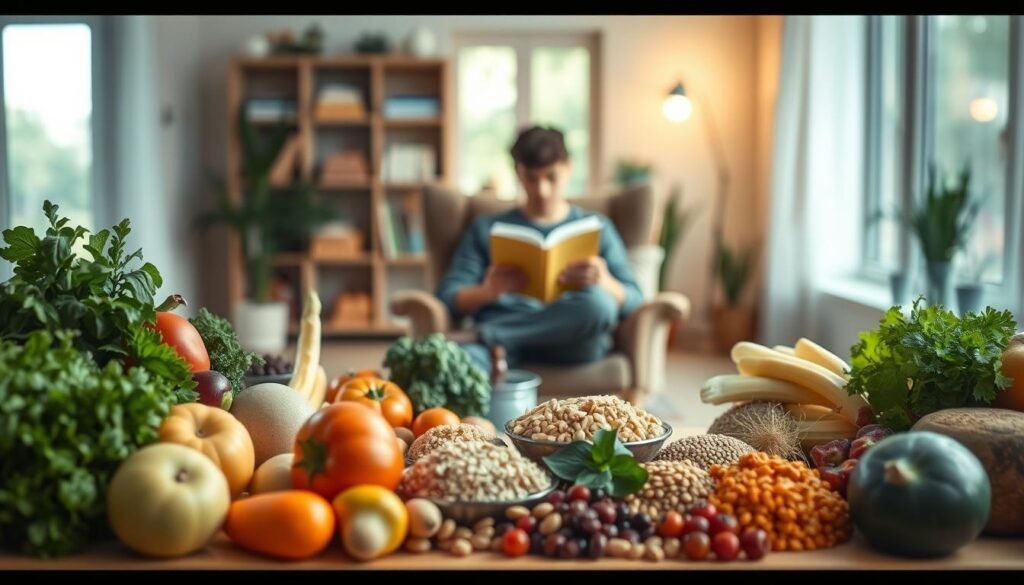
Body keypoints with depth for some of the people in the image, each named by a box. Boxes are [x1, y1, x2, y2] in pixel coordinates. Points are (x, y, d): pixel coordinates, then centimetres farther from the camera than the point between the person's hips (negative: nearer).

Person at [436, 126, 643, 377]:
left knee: (597, 302, -36)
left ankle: (488, 334, -27)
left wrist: (605, 284, -13)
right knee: (462, 357, -38)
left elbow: (632, 301, 12)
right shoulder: (487, 229, 22)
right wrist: (487, 292, -13)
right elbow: (448, 297, 11)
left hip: (573, 340, 1)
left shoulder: (596, 227, 23)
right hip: (505, 345, -1)